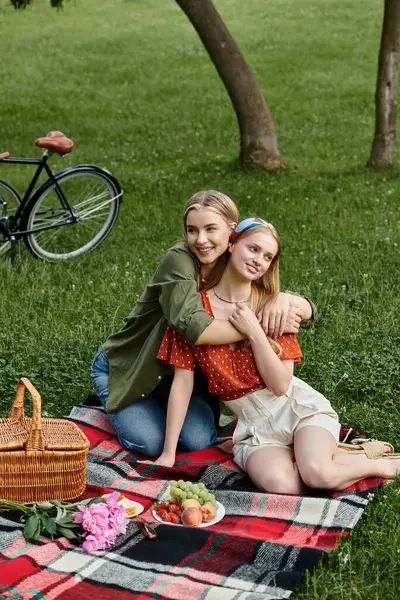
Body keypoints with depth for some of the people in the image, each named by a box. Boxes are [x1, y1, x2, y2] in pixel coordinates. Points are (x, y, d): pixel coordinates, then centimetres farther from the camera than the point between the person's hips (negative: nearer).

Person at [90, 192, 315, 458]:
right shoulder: (178, 260, -26)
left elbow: (306, 311, -10)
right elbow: (195, 328, -41)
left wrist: (283, 298, -33)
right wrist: (263, 325, -39)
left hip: (177, 371, 4)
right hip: (122, 367, -4)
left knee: (199, 440, -17)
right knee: (150, 443, -21)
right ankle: (119, 405, 12)